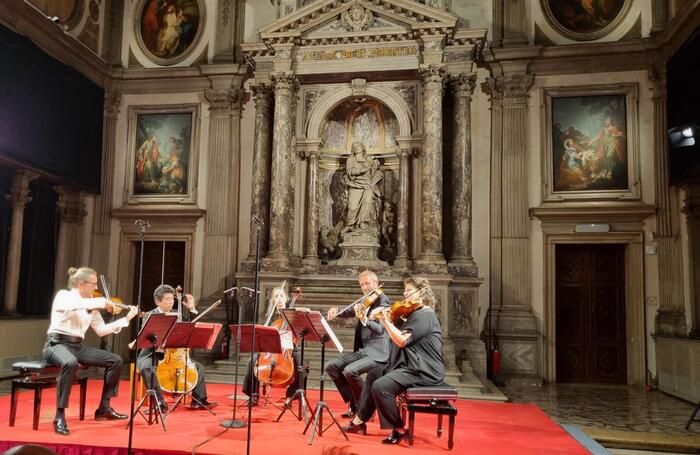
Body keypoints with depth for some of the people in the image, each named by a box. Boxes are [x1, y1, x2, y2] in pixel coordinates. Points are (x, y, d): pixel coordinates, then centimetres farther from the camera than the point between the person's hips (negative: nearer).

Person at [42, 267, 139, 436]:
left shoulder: (91, 305, 12)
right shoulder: (63, 295, -6)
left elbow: (101, 330, 10)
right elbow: (72, 305, -33)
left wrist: (126, 318, 4)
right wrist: (99, 302, -31)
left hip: (78, 346, 7)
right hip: (57, 344, -7)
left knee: (116, 360, -3)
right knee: (71, 363, -40)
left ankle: (104, 408, 7)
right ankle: (59, 417, -30)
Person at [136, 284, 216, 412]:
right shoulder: (149, 316, -5)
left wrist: (192, 309, -2)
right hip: (152, 355, -5)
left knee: (199, 366, -5)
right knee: (146, 367, -37)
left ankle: (198, 400, 0)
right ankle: (159, 401, -31)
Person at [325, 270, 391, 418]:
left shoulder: (383, 301, -12)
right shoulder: (365, 301, 12)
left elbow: (380, 329, -25)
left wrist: (364, 320, -43)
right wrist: (336, 311, -7)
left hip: (377, 352, -8)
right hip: (362, 350, 8)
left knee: (350, 371, -28)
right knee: (331, 366, -1)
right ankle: (354, 403, 8)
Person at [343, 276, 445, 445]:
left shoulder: (424, 315, -18)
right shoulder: (415, 313, 15)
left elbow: (401, 340, -24)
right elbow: (397, 332, 15)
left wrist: (386, 320, -18)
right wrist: (384, 318, 1)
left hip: (424, 371, -11)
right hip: (410, 365, 11)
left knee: (380, 387, -24)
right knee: (373, 375, 17)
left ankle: (399, 430, -8)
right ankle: (360, 420, 20)